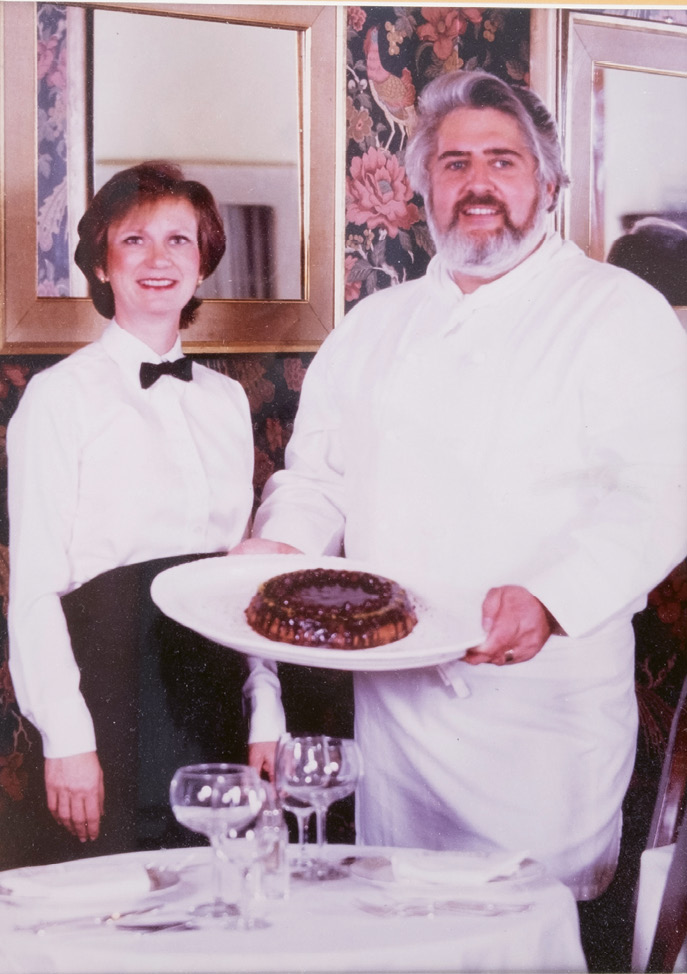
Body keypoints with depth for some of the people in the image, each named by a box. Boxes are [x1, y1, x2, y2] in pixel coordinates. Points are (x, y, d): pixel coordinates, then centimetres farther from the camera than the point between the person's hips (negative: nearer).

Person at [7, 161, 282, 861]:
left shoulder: (226, 398, 12)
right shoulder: (61, 395, -5)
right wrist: (66, 739, -14)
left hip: (215, 696, 5)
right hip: (113, 691, -5)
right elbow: (34, 586, -8)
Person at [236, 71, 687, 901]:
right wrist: (281, 546, -4)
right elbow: (319, 475, 17)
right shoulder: (374, 325, 14)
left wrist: (551, 600, -28)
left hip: (545, 701, -4)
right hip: (390, 699, 5)